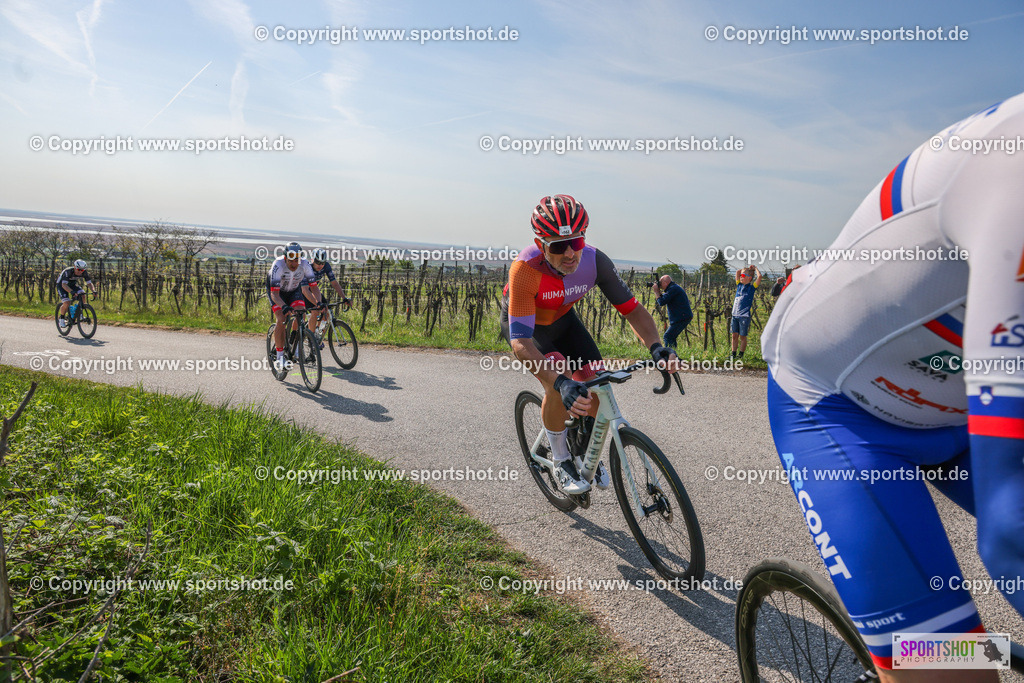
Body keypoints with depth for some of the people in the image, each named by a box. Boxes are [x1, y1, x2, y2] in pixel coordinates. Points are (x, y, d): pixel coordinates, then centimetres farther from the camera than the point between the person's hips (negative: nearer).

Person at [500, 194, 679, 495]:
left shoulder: (594, 261, -28)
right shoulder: (525, 269, -40)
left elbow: (632, 308, -18)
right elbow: (521, 343, -44)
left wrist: (656, 347, -36)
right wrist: (561, 384, -58)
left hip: (562, 319, 4)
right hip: (522, 322, -4)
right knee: (560, 384, -28)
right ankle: (560, 460, -4)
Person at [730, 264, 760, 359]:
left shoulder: (752, 287, -2)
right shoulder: (739, 285, 12)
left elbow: (759, 276, -14)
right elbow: (737, 272, 19)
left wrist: (755, 268, 1)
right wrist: (748, 268, 17)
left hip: (744, 316, -5)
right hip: (735, 315, 5)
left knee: (742, 336, 2)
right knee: (734, 335, 7)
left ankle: (741, 354, 9)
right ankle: (733, 353, 12)